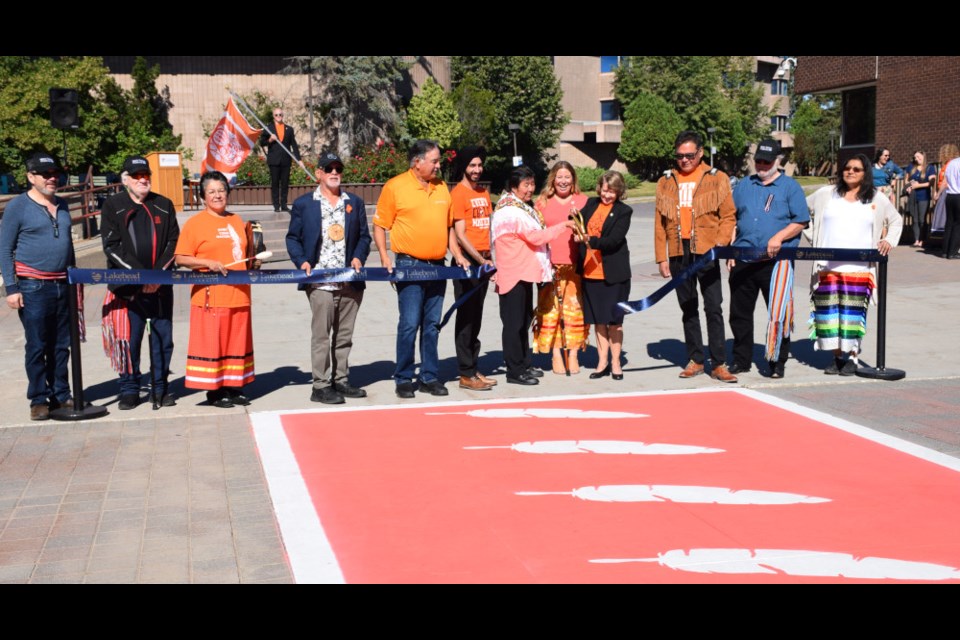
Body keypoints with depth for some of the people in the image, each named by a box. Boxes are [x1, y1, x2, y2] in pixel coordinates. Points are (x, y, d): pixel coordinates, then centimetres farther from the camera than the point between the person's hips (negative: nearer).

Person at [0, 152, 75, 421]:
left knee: (61, 345, 9)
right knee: (36, 346, -2)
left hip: (63, 286, 6)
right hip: (33, 287, -5)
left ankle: (61, 395, 18)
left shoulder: (62, 206, 14)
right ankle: (39, 399, 6)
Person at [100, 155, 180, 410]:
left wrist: (158, 274, -8)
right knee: (128, 339, 0)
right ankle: (129, 389, 12)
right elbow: (111, 246, -4)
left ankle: (160, 388, 16)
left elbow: (174, 243, 6)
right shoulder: (113, 206, 5)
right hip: (126, 286, -2)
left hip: (161, 285, 2)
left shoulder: (164, 205, 11)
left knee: (163, 337, 5)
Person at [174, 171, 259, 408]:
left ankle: (234, 386, 18)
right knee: (211, 343, -2)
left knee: (238, 342, 9)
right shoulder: (195, 223, -1)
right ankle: (214, 390, 6)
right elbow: (181, 258, -6)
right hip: (211, 297, -6)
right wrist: (209, 263, -17)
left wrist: (253, 264, 8)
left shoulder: (237, 221, 17)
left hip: (239, 295, 6)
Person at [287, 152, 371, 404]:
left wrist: (359, 257, -4)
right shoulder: (303, 204, 6)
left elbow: (364, 236, 14)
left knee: (344, 335, 10)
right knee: (321, 334, -6)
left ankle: (340, 381, 20)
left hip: (350, 280, 4)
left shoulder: (355, 202, 15)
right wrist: (302, 261, -10)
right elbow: (293, 238, 6)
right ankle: (321, 386, -1)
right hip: (320, 282, -4)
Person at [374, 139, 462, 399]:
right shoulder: (395, 187, -4)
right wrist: (384, 256, -11)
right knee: (410, 324, -6)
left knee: (432, 325, 9)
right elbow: (380, 225, -2)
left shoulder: (441, 187, 12)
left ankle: (430, 377, 17)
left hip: (438, 266, 5)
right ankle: (404, 379, 4)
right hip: (409, 266, -5)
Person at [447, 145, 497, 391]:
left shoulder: (484, 192, 15)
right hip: (467, 261, -7)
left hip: (483, 261, 7)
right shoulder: (458, 193, -8)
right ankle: (466, 374, 1)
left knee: (476, 318, 11)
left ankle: (473, 369, 18)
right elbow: (460, 234, -13)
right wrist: (480, 260, -16)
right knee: (466, 317, -3)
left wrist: (489, 259, 12)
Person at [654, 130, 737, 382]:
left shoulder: (717, 179, 2)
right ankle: (695, 359, 19)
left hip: (706, 253, -3)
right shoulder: (666, 182, 10)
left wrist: (720, 243, -13)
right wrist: (661, 257, 5)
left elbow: (728, 215, 1)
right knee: (688, 309, 10)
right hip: (678, 254, 3)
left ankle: (718, 364, 1)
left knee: (713, 308, -4)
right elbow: (659, 223, 10)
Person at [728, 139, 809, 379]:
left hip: (776, 259, -4)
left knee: (778, 311, -5)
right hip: (742, 260, 4)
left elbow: (801, 222, 0)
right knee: (740, 312, 8)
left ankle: (777, 362, 5)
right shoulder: (743, 186, 17)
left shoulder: (790, 187, 5)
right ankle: (741, 360, 20)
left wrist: (779, 237, -17)